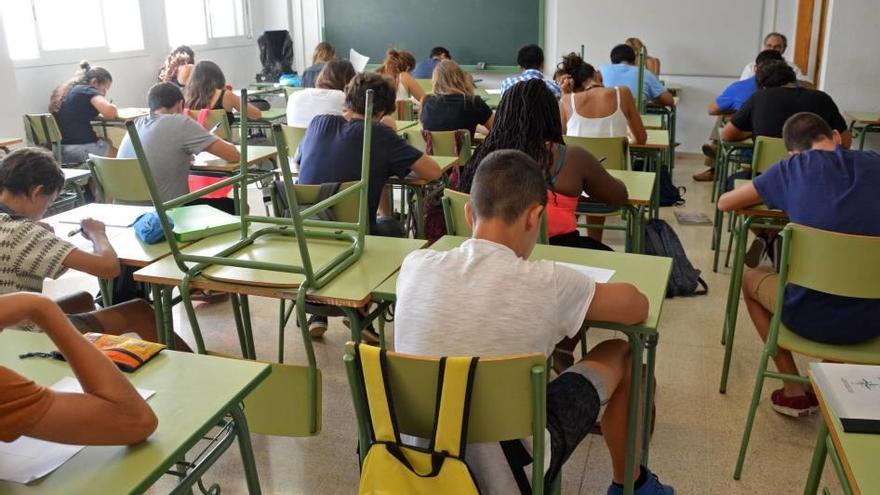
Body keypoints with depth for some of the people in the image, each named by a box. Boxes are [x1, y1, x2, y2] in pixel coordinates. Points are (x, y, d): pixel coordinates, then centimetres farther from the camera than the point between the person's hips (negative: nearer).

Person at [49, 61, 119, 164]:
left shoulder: (63, 91, 19)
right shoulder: (87, 91, -6)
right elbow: (110, 111, -22)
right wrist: (116, 111, 0)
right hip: (80, 148, -9)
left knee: (106, 142, 25)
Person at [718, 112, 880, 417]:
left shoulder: (790, 168, -1)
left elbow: (724, 203, 9)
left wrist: (778, 198, 25)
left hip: (811, 316, -4)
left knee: (750, 279, 28)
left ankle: (794, 391, 25)